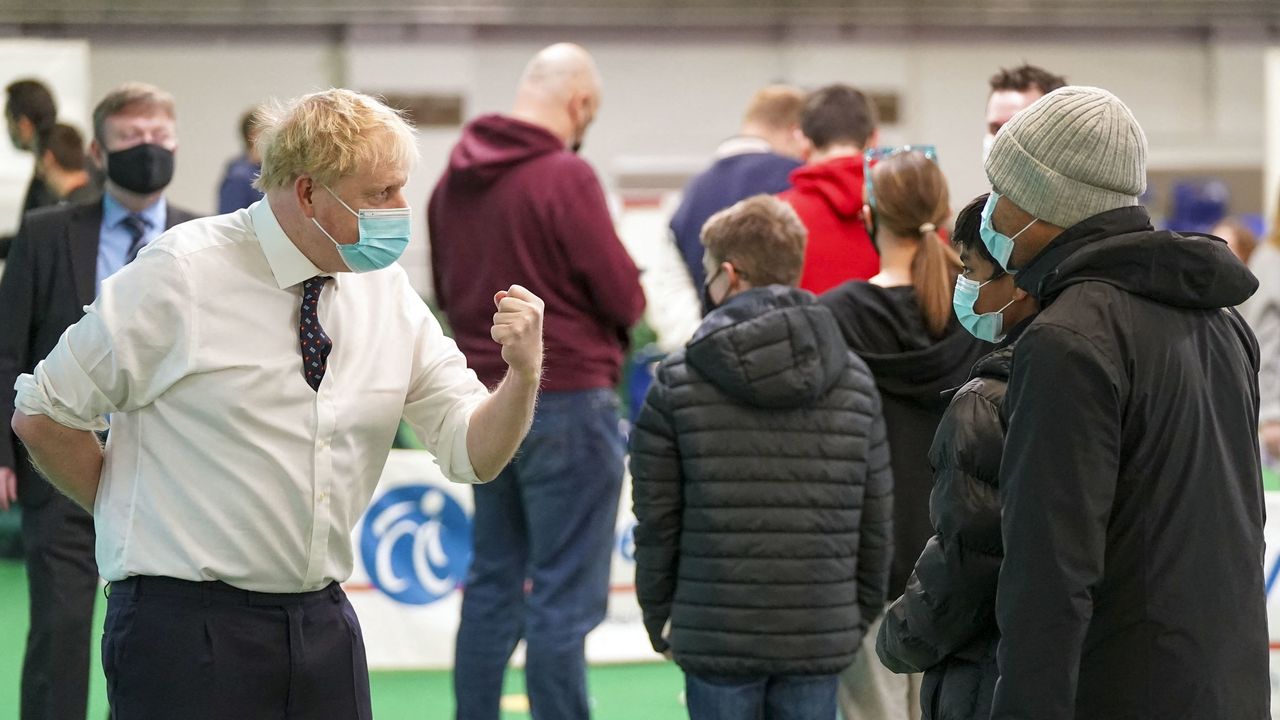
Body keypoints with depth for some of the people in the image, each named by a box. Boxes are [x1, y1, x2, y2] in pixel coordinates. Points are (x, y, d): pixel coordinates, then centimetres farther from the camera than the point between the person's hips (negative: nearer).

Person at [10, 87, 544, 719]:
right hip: (185, 622, -5)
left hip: (323, 620, 5)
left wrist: (523, 374, -15)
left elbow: (471, 453, 4)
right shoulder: (182, 274, -11)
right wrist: (137, 514, 2)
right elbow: (41, 416, -5)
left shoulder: (387, 293, 6)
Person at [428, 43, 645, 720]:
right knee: (566, 597, -3)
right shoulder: (565, 176, -16)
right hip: (566, 401, -7)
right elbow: (623, 294, -14)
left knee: (493, 582, 15)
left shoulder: (456, 175, 6)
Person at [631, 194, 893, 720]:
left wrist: (659, 617, 10)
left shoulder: (678, 383, -4)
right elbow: (876, 519, 8)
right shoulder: (854, 381, 5)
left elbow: (656, 518, -1)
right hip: (822, 636, 2)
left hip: (715, 634, -2)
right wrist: (860, 616, 18)